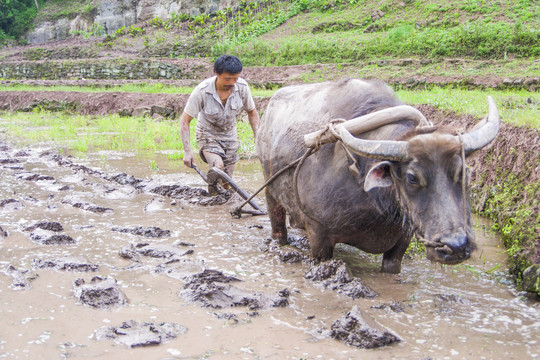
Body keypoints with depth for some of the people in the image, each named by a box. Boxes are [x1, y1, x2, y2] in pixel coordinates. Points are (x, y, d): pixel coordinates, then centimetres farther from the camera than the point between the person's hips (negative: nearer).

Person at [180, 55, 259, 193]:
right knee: (218, 166, -28)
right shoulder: (202, 91, -28)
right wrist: (187, 151, -27)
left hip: (229, 134, 3)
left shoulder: (242, 87, -19)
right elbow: (185, 120, -21)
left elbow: (252, 112, -1)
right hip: (207, 134, -3)